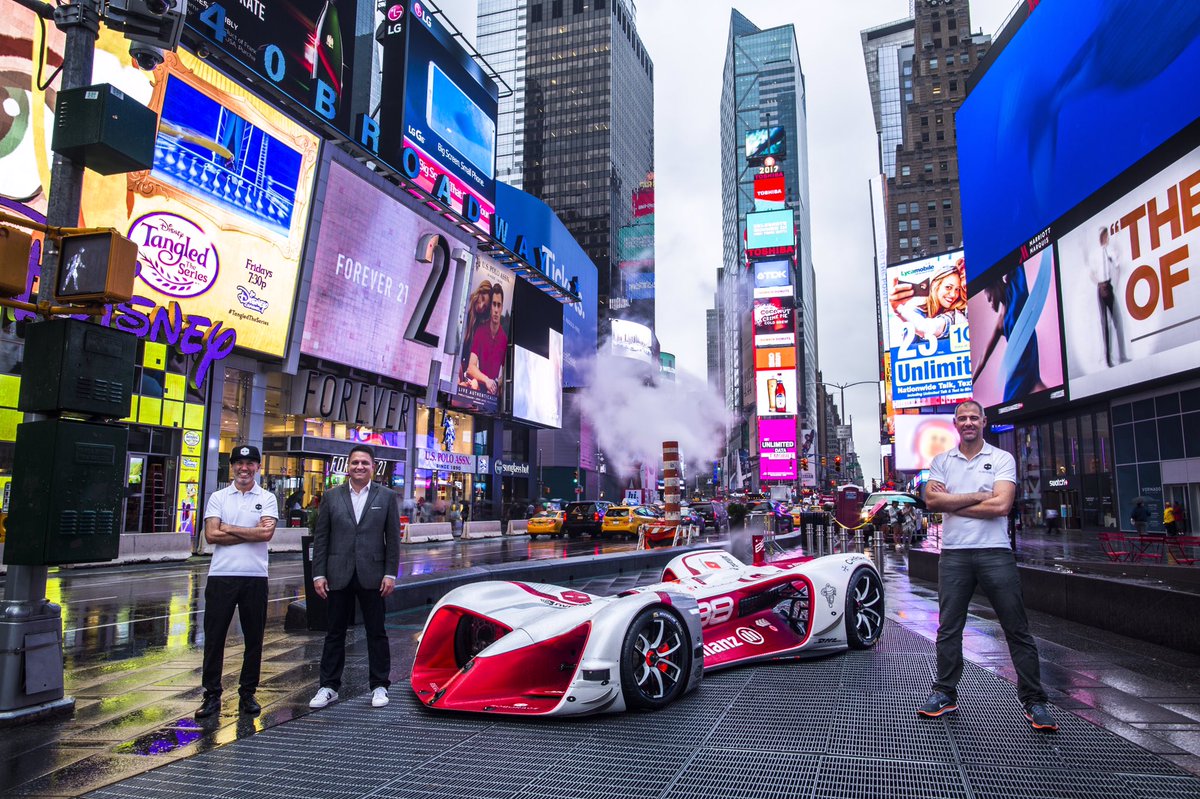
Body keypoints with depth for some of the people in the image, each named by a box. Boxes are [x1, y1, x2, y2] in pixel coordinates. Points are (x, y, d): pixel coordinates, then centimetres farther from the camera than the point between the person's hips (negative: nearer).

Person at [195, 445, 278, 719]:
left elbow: (266, 533, -11)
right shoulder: (218, 497, 6)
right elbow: (211, 535, -6)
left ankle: (247, 694, 19)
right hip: (221, 576, 1)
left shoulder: (267, 498, 4)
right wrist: (252, 533, -10)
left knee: (253, 638, 7)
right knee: (214, 637, 5)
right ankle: (212, 695, 16)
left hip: (255, 577, 0)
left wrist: (229, 528, -7)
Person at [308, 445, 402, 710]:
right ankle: (329, 686, 21)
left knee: (376, 633, 7)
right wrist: (318, 574, -2)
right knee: (335, 633, 10)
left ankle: (379, 686, 18)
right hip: (339, 576, 1)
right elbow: (320, 538, 4)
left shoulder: (386, 496, 2)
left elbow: (393, 538, 1)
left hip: (372, 576, -1)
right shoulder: (332, 496, 5)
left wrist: (390, 574, -5)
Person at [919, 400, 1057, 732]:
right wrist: (977, 497, -10)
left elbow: (1001, 505, -11)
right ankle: (944, 693, 19)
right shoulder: (942, 461, 10)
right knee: (948, 628, 8)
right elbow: (931, 499, -5)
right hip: (953, 553, 2)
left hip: (995, 552, -2)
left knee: (1017, 630, 2)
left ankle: (1033, 701, 12)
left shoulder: (1002, 459, 3)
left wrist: (951, 503, -7)